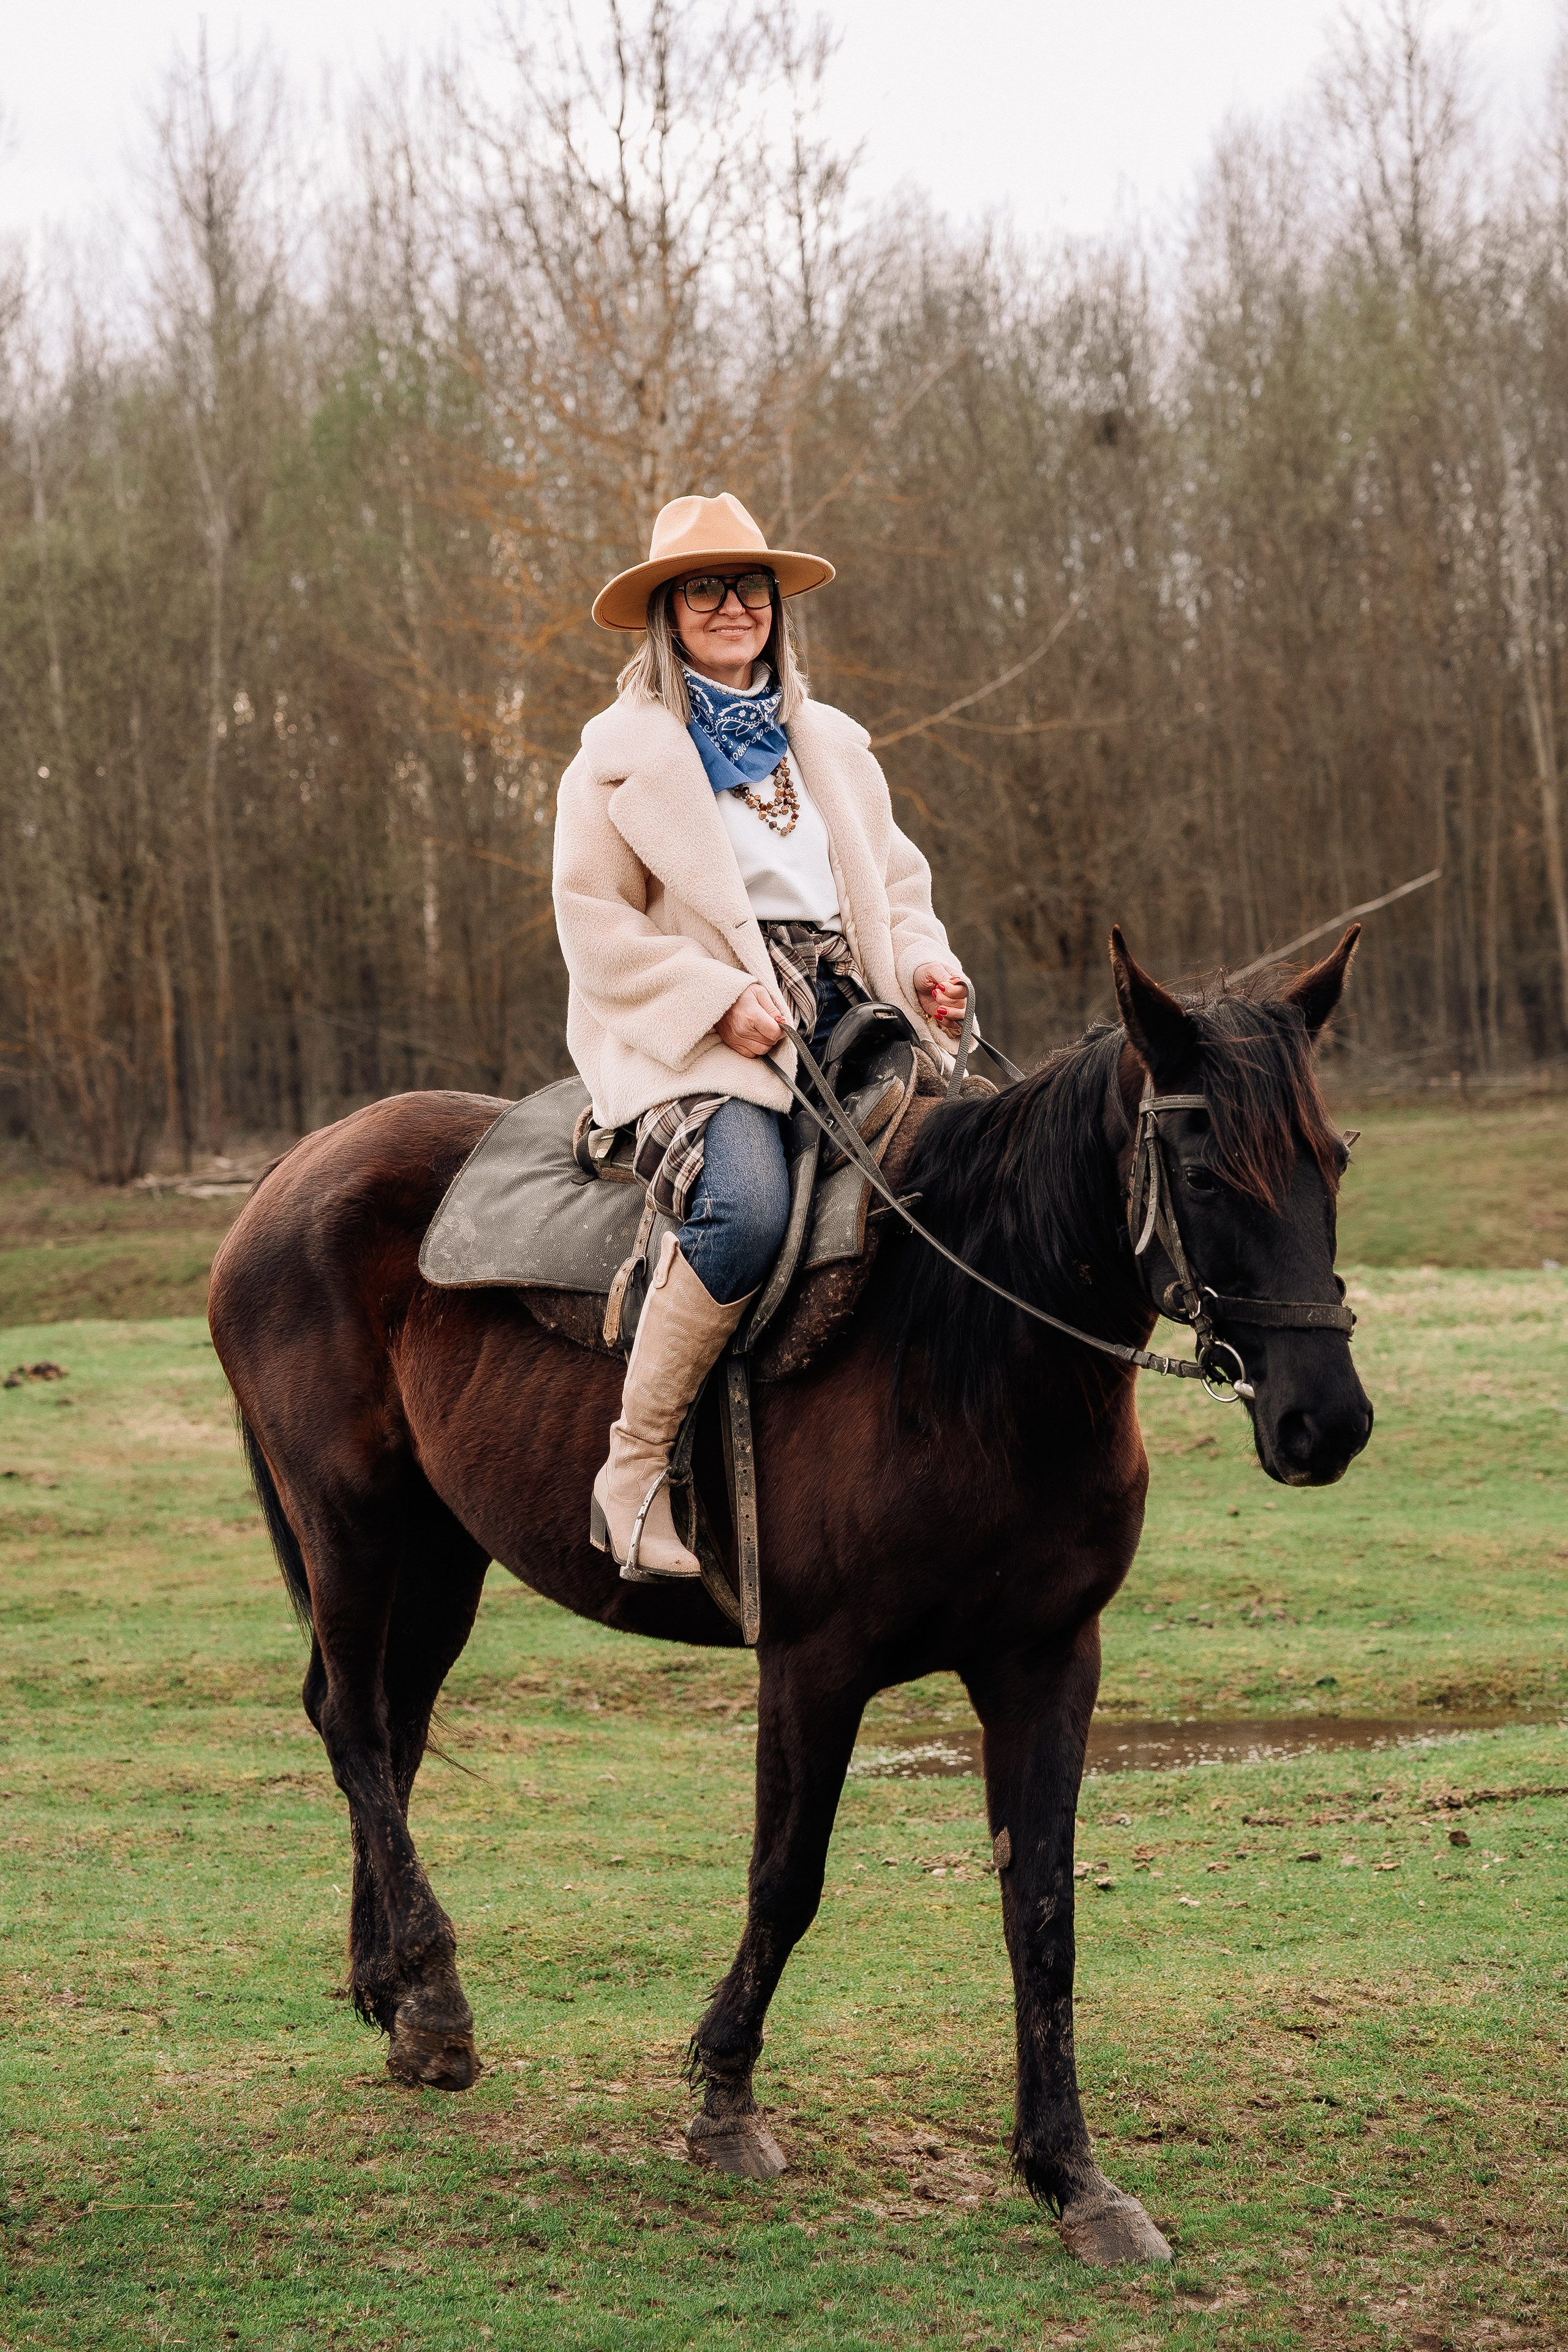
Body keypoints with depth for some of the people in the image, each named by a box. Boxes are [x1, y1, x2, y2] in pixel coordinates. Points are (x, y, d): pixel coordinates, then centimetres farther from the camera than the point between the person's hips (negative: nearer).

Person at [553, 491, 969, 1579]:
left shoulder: (832, 745, 22)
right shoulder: (624, 752, 4)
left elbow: (897, 880, 26)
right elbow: (594, 921, -2)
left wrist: (926, 964, 3)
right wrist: (722, 997, -14)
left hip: (845, 1018, 6)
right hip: (695, 1038, -6)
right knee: (747, 1207, -34)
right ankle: (634, 1471, -24)